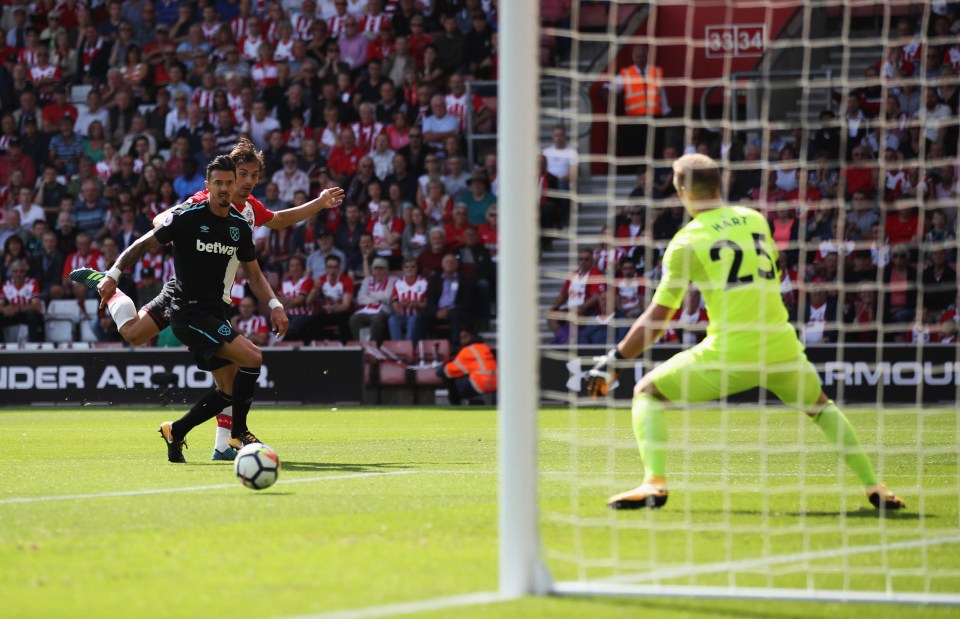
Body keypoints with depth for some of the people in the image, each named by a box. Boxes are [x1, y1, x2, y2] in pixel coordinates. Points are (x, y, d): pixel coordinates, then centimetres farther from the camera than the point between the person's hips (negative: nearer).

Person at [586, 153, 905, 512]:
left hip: (730, 354, -4)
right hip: (782, 348, 4)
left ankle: (654, 483, -9)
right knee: (820, 406, 30)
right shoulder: (756, 220, 11)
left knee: (647, 392, 10)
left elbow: (657, 318, -5)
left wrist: (614, 360, 2)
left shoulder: (686, 243, -3)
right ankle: (874, 487, 23)